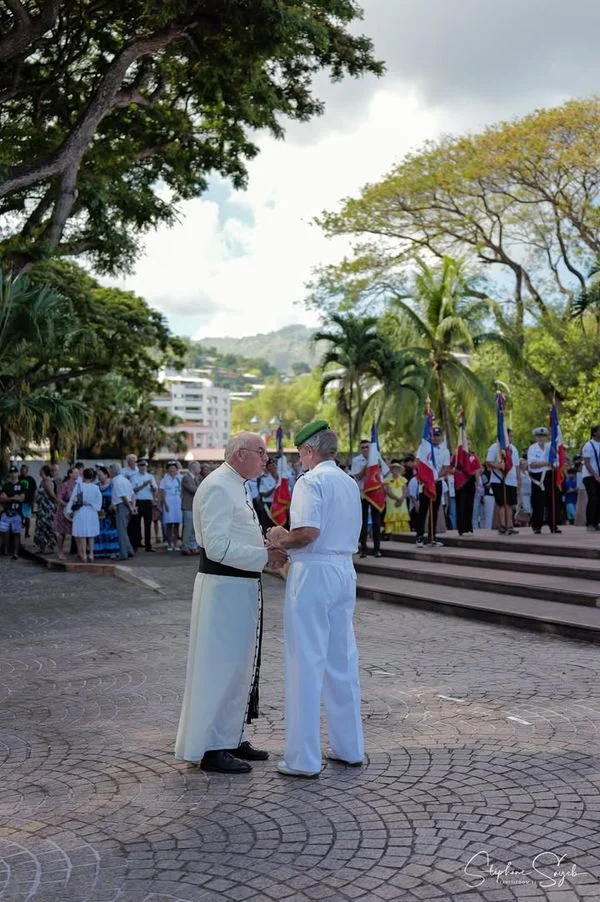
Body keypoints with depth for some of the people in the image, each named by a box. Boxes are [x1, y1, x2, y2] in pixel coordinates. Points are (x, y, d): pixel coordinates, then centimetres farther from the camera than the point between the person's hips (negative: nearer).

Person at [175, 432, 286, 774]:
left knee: (241, 663, 18)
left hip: (242, 586, 11)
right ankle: (210, 748, 9)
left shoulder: (236, 487, 16)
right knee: (221, 664, -3)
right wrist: (266, 556, -21)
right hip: (223, 587, -11)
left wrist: (269, 545, 8)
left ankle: (231, 739, 31)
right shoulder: (218, 487, -16)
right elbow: (218, 547, -24)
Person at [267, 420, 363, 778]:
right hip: (345, 570, 8)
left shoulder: (311, 481, -12)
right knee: (343, 661, 15)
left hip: (314, 572, -8)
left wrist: (281, 541, -5)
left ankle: (304, 758, 3)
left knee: (307, 664, -2)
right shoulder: (351, 483, 14)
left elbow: (308, 532, -24)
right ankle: (350, 748, 24)